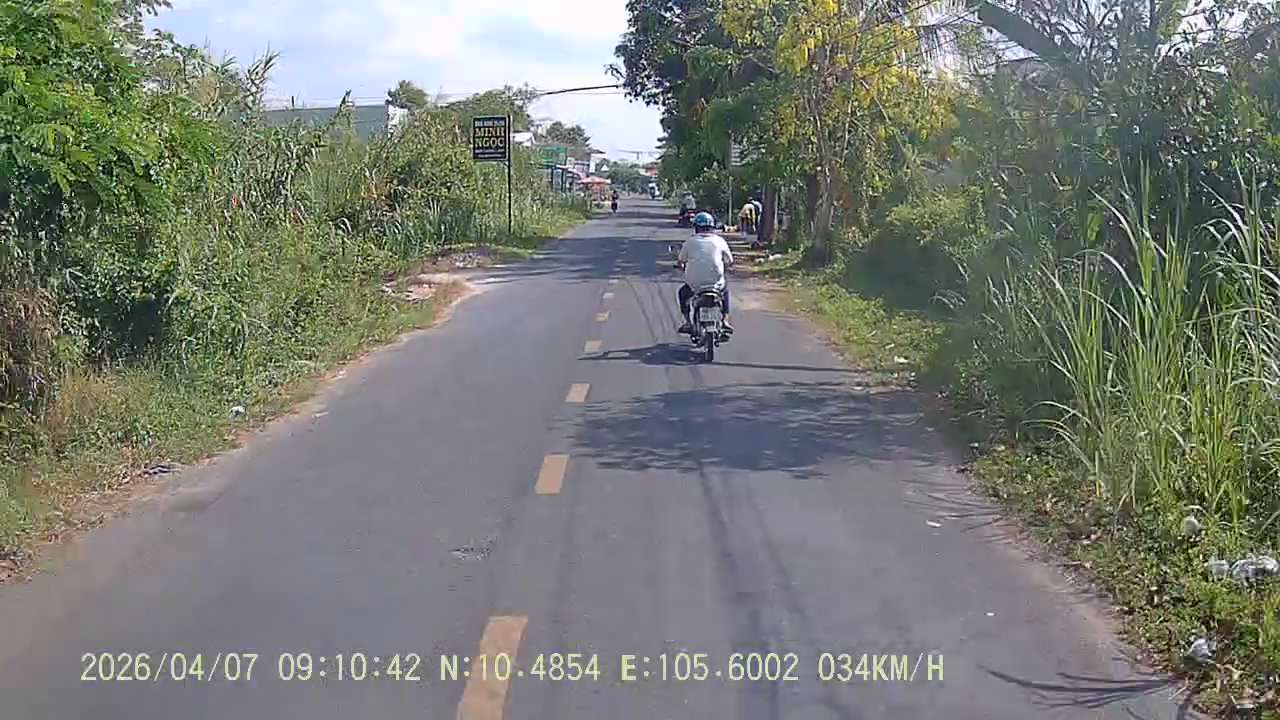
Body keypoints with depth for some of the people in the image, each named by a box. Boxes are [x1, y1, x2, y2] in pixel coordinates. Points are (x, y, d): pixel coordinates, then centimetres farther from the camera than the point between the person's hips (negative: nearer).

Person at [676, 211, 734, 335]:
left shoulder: (690, 242, 1)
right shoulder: (719, 241, 2)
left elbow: (681, 262, 10)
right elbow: (730, 261, 10)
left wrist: (682, 265, 33)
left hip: (694, 284, -1)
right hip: (717, 282, 1)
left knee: (683, 293, 32)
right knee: (725, 290, 35)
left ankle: (688, 323, 18)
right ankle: (725, 321, 24)